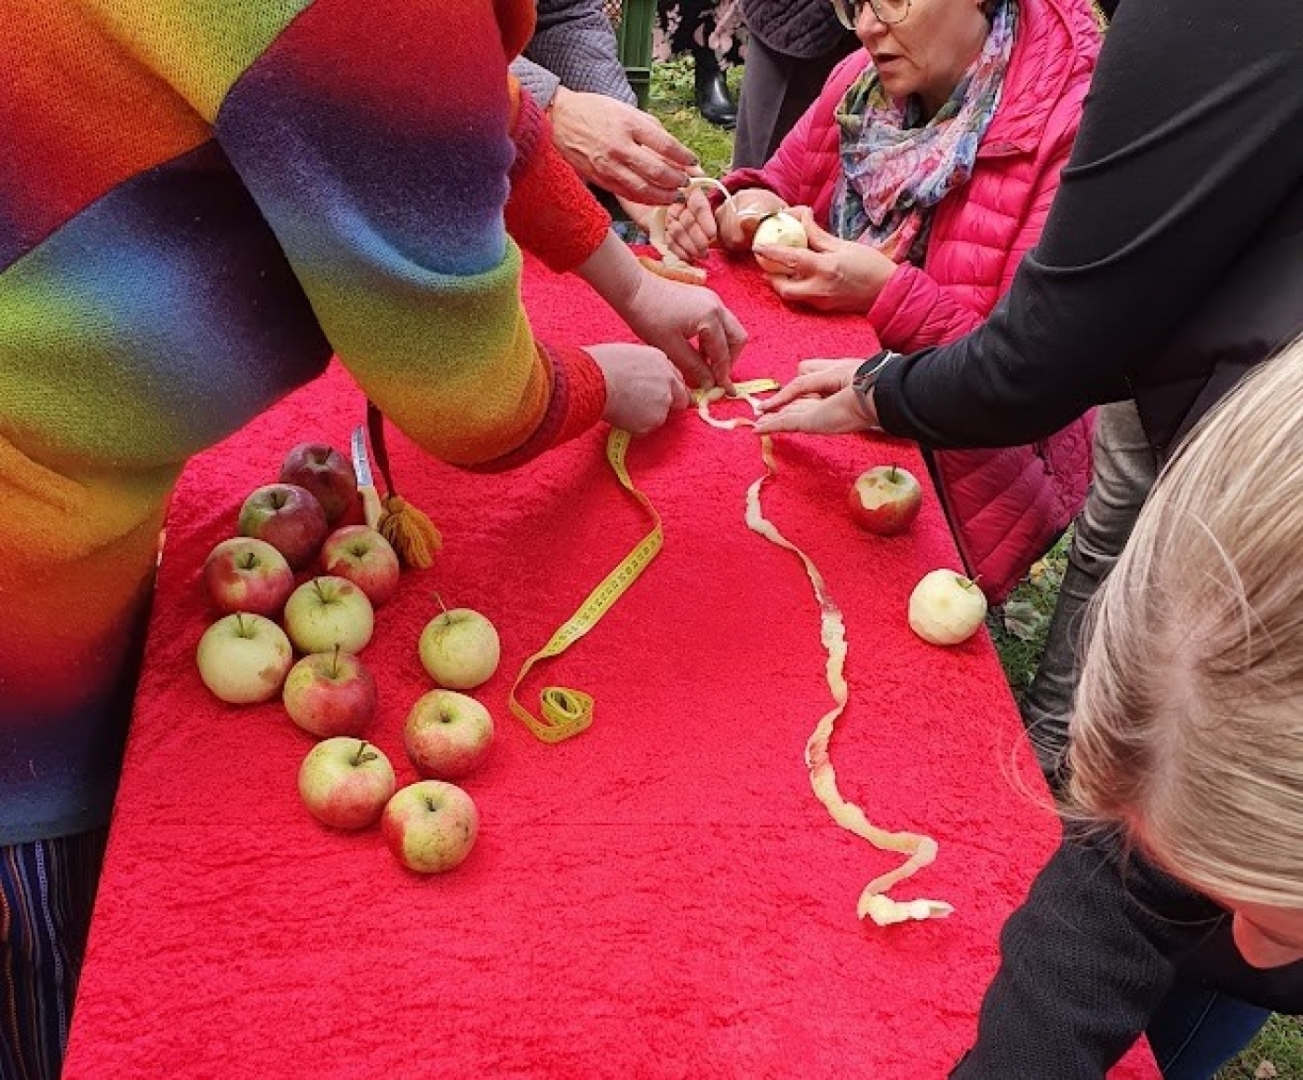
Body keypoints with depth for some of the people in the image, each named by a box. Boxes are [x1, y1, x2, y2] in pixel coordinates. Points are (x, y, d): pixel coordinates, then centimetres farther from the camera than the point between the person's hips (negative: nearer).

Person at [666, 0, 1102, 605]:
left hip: (965, 471, -6)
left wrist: (886, 292, -28)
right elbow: (785, 184, 12)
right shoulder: (865, 80, -2)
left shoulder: (1072, 130, -21)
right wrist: (746, 208, -12)